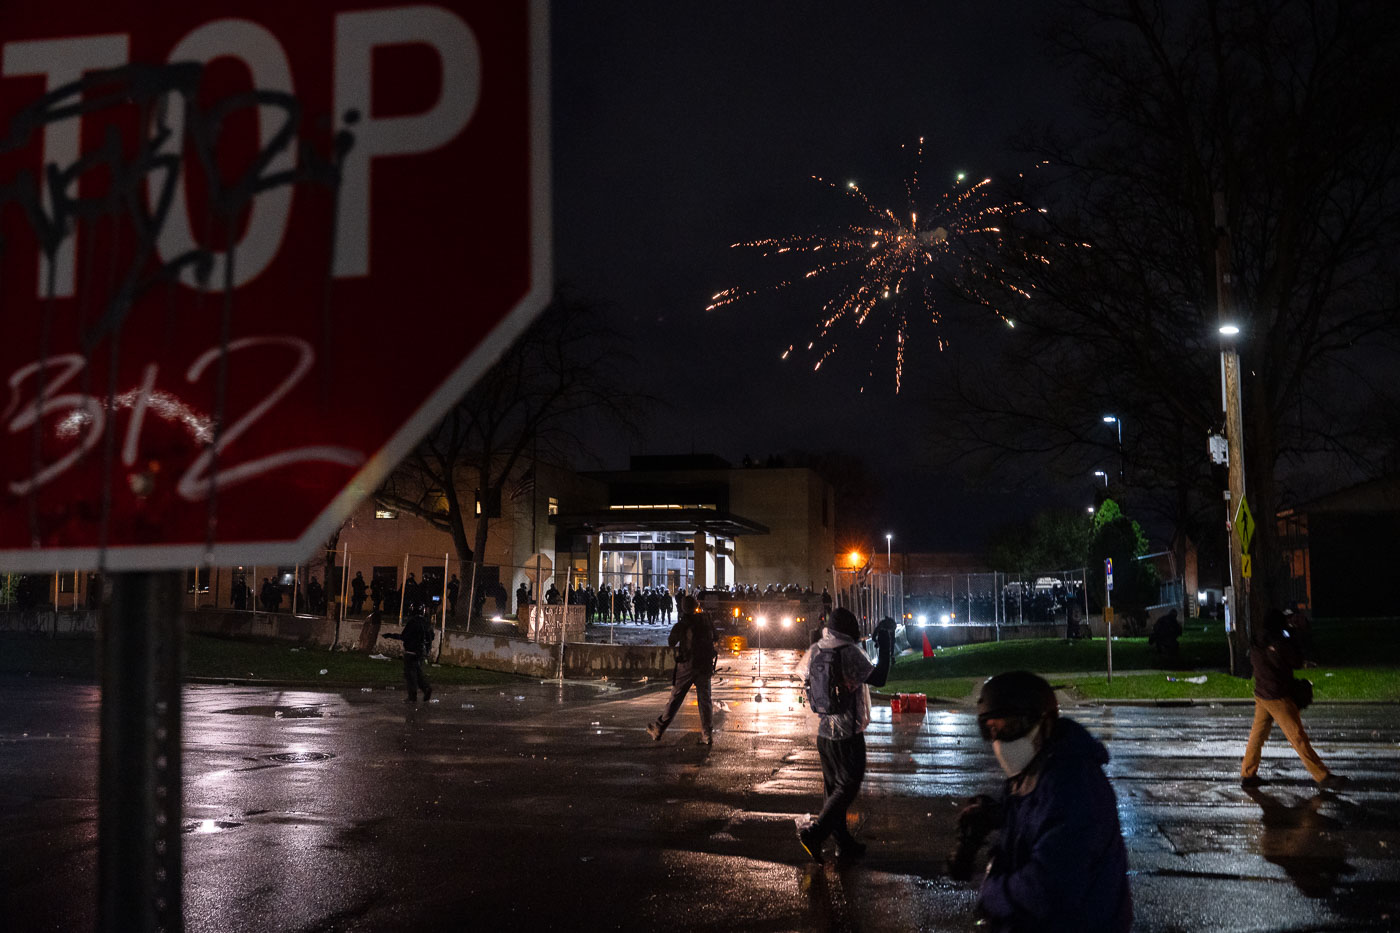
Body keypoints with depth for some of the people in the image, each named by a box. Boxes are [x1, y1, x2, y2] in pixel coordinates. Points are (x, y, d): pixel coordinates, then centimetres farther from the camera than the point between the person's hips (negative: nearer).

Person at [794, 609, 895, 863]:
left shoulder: (815, 650, 3)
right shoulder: (849, 652, -18)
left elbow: (802, 673, 21)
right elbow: (877, 678, -22)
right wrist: (886, 645, -15)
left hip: (823, 732, 7)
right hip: (848, 734, -7)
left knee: (833, 787, 15)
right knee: (848, 787, 1)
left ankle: (843, 842, 22)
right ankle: (814, 833, -9)